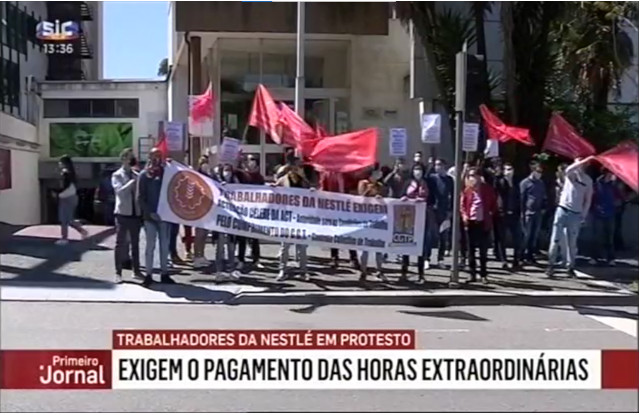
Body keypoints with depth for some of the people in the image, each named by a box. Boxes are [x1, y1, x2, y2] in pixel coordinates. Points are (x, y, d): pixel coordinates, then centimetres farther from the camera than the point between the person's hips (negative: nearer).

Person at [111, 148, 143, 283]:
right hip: (123, 213, -4)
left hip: (136, 213, 4)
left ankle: (136, 270, 18)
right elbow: (120, 191, -18)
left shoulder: (137, 175, 8)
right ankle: (118, 273, 3)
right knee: (120, 243, -1)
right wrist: (133, 181, -21)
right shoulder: (117, 175, -2)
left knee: (135, 242, 10)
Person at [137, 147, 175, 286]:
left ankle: (164, 273, 14)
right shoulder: (144, 174, 0)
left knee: (164, 245, 7)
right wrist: (149, 212, -12)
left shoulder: (166, 172, 7)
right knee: (150, 245, 0)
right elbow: (140, 197, -4)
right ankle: (148, 274, 4)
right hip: (150, 216, -2)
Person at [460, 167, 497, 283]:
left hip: (484, 222, -1)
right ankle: (473, 274, 10)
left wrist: (491, 215, 0)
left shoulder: (488, 189, 1)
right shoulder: (467, 190, 3)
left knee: (483, 250, 3)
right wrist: (464, 215, -9)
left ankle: (483, 274, 11)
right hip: (470, 222, 1)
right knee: (471, 249, 3)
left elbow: (493, 204, 8)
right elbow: (462, 204, 6)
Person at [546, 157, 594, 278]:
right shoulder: (570, 174, 0)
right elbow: (568, 169, -26)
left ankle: (570, 267, 14)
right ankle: (551, 265, 1)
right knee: (555, 239, -4)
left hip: (576, 214, 2)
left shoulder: (588, 180, 7)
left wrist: (583, 215, 3)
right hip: (563, 210, -2)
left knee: (572, 242, 6)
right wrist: (586, 160, -28)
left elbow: (588, 200, 10)